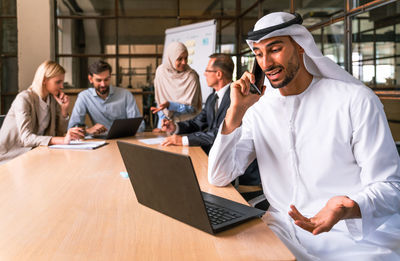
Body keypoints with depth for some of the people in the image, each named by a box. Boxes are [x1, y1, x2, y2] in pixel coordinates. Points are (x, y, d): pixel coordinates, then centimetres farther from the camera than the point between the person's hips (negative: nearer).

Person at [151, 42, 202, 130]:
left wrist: (169, 105, -22)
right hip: (167, 121, 3)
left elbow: (191, 107, -10)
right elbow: (159, 100, 8)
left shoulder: (192, 76, -13)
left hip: (185, 123, -2)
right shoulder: (161, 71, -2)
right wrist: (162, 125, 3)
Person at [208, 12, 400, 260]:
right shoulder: (258, 109, 2)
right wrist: (235, 111, -14)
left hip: (357, 235, -1)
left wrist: (346, 209, -32)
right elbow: (219, 177, -3)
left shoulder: (356, 100, -10)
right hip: (283, 228, 2)